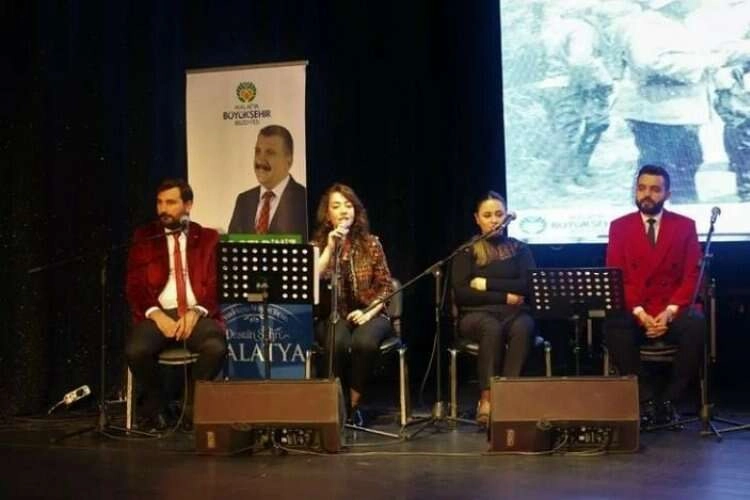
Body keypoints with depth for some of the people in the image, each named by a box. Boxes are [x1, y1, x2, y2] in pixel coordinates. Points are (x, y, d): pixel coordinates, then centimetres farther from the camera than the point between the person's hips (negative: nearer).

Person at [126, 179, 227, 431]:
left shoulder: (208, 239, 12)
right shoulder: (144, 237, 12)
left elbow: (216, 285, 4)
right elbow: (134, 286, 5)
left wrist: (195, 312, -14)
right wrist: (156, 315, -12)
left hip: (197, 314, 0)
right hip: (158, 314, 1)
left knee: (216, 347, -33)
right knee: (135, 350, -31)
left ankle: (194, 402, -4)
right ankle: (155, 403, 0)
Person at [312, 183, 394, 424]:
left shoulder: (370, 243, 6)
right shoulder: (318, 245, 6)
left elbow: (386, 286, 6)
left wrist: (369, 312, -9)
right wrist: (330, 248, -13)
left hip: (368, 314, 0)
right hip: (332, 316, 0)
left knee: (364, 341, -35)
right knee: (337, 343, -36)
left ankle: (353, 403, -17)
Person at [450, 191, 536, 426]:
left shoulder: (519, 248, 14)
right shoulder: (467, 251, 9)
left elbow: (529, 285, -1)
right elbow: (461, 294, -4)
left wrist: (488, 284, -7)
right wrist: (504, 296, -8)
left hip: (513, 312, 1)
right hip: (476, 314, -1)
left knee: (523, 327, -35)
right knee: (492, 328, -37)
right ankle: (487, 399, -36)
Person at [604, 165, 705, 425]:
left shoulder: (685, 226, 7)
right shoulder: (619, 226, 7)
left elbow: (692, 277, 0)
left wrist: (670, 312, -16)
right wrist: (639, 312, -16)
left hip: (673, 311, 0)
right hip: (634, 312, 0)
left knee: (696, 326, -33)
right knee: (614, 328, -34)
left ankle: (669, 399, -16)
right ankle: (645, 399, -18)